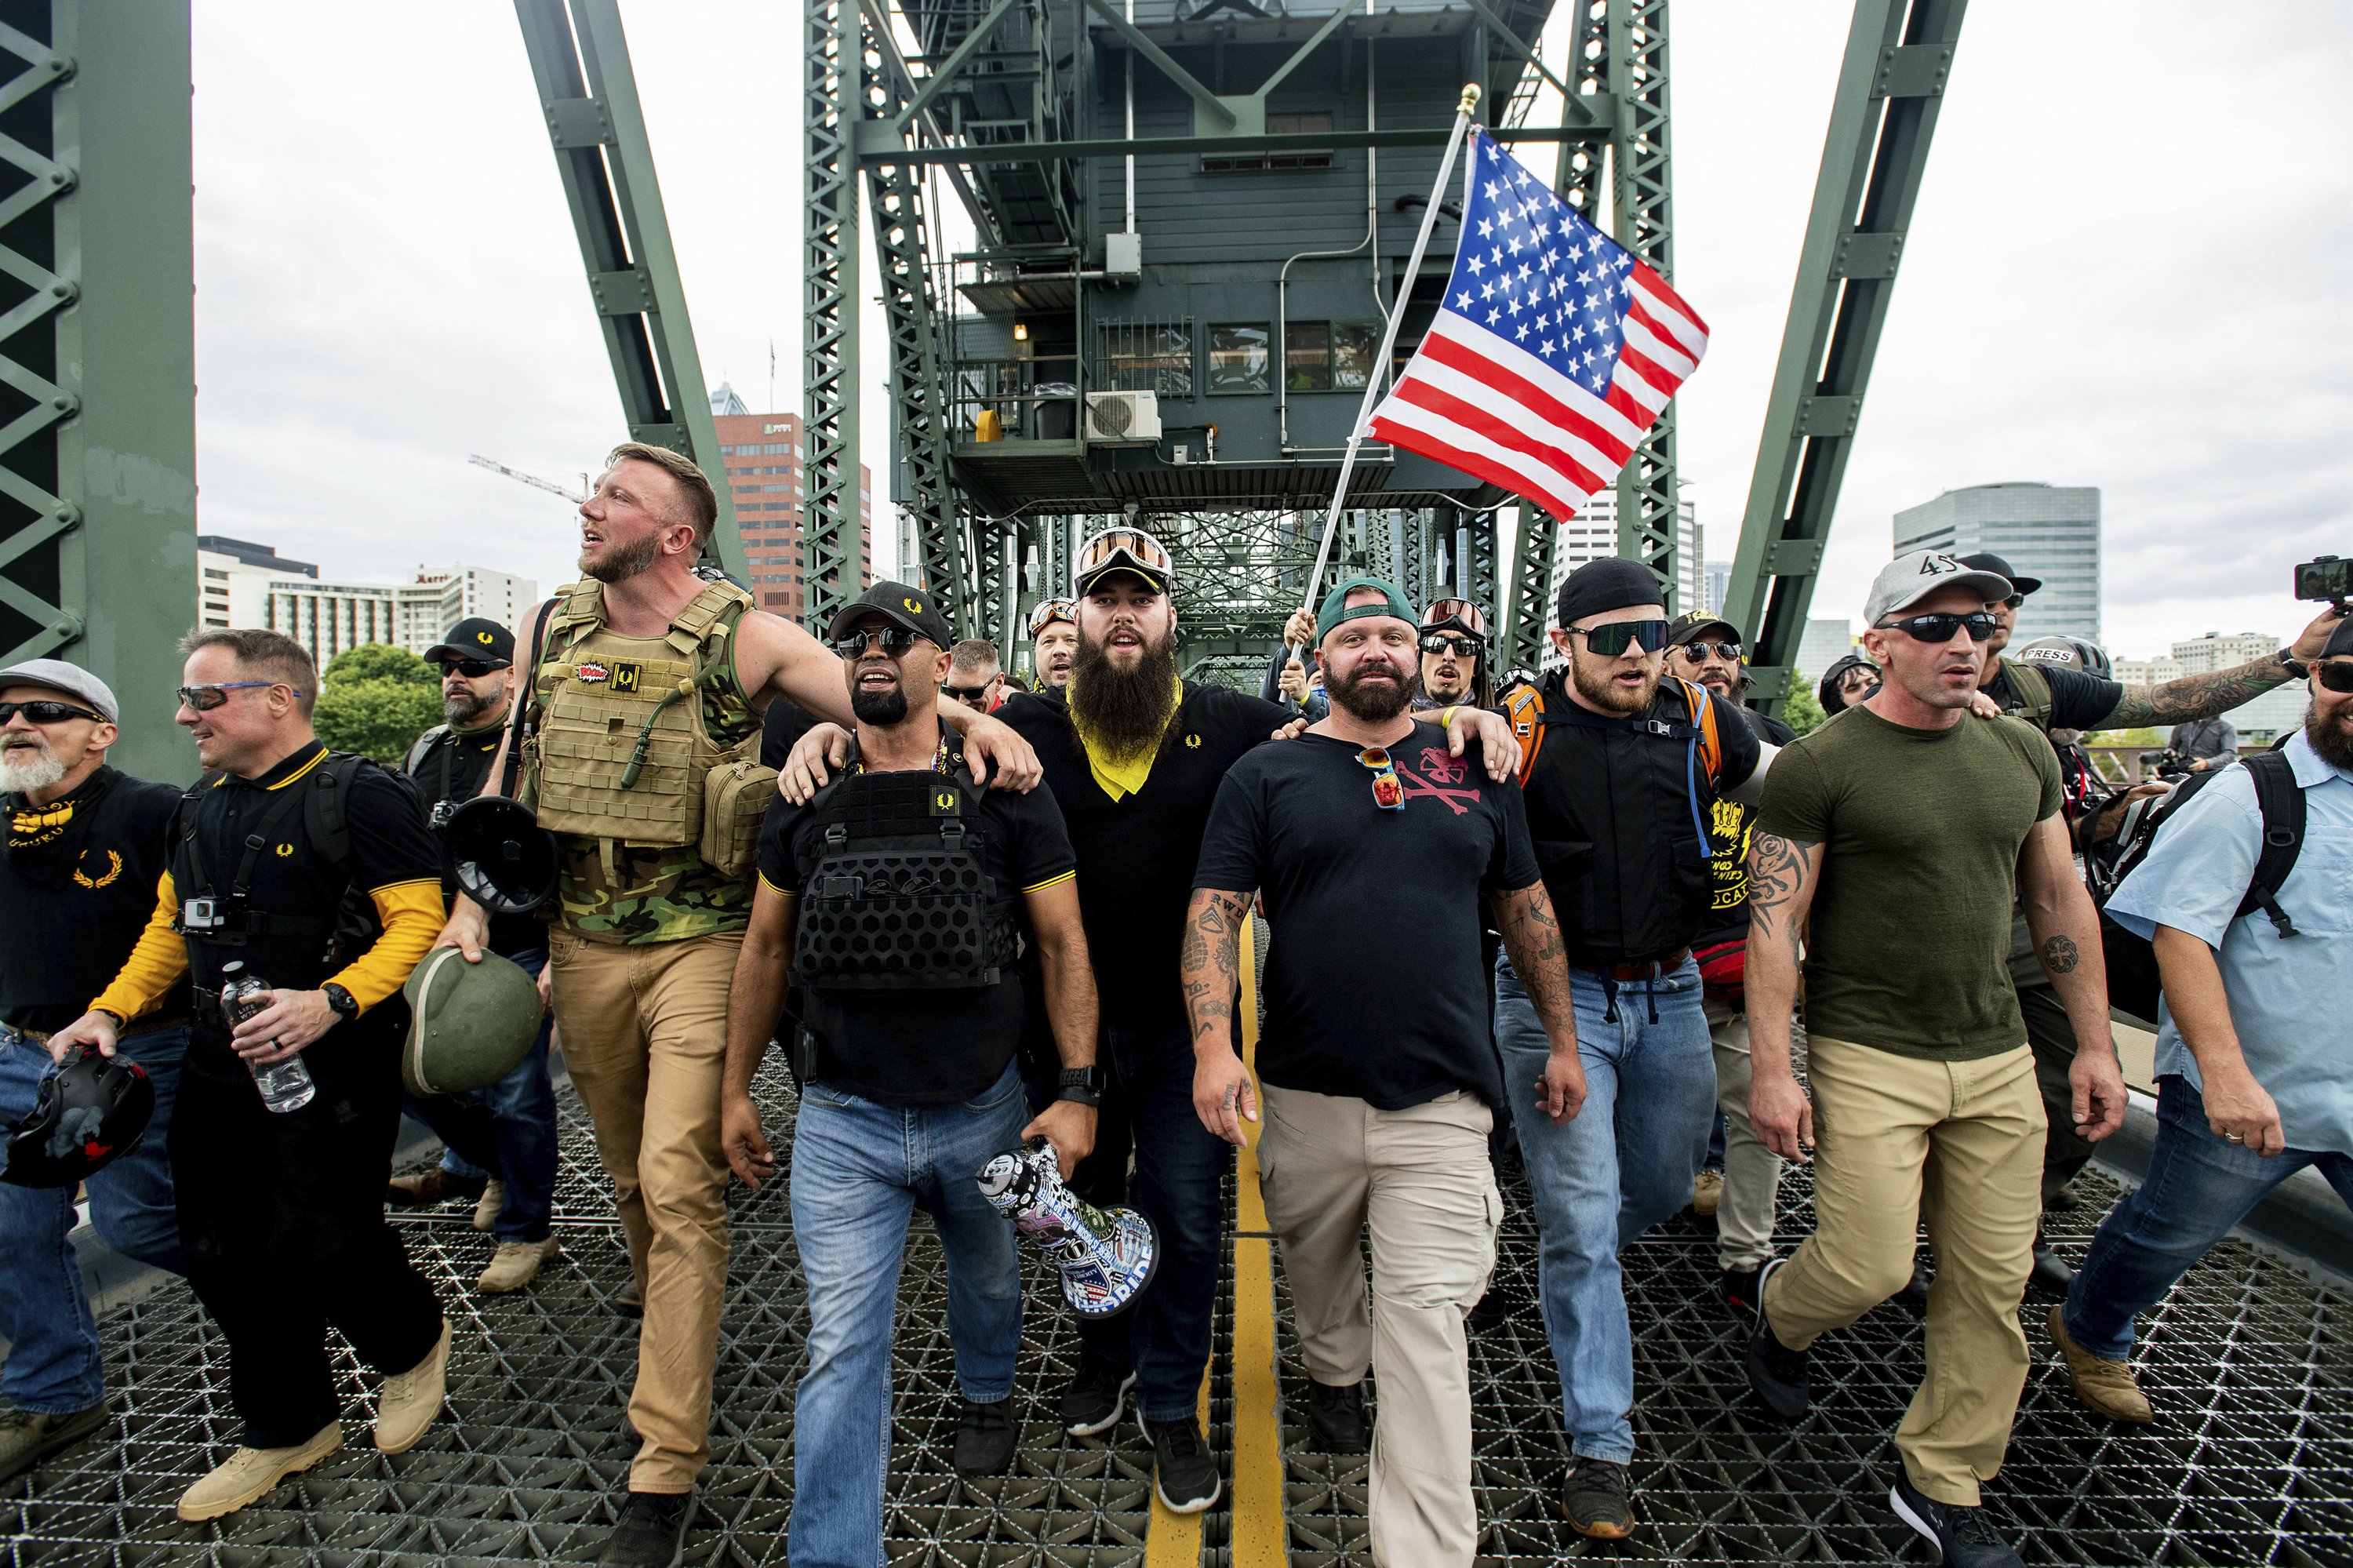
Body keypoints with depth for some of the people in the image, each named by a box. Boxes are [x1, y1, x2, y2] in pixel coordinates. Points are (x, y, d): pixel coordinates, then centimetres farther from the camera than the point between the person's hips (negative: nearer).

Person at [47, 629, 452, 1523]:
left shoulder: (361, 796, -12)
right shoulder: (198, 811, 14)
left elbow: (418, 919, -17)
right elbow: (170, 926, 22)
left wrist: (332, 1001, -28)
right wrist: (111, 1012, 9)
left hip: (332, 1067, -8)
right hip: (220, 1068, 8)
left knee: (316, 1246, -6)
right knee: (223, 1255, 12)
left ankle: (413, 1346, 26)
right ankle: (288, 1430, 31)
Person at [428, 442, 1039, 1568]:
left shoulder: (742, 638, -8)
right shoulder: (547, 631, 7)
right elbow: (508, 775, 13)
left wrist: (970, 716, -30)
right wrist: (471, 905, 7)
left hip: (700, 945, -5)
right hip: (580, 946, 5)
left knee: (679, 1184, -8)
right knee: (630, 1176, 19)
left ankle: (665, 1470, 5)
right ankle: (668, 1338, 45)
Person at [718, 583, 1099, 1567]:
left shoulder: (1005, 792, -8)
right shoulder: (805, 799, 0)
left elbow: (1062, 944, -6)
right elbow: (765, 948, 9)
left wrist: (1077, 1092, -11)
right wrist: (735, 1090, 10)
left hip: (983, 1112, 0)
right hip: (841, 1125, 0)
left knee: (988, 1277, 25)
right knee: (841, 1350, 2)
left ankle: (987, 1396, 57)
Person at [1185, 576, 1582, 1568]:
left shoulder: (1474, 770, 6)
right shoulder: (1266, 775, 0)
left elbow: (1526, 908, 13)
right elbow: (1214, 912, -6)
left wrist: (1563, 1040, 14)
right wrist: (1214, 1043, -17)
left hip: (1442, 1096, 0)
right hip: (1304, 1089, 1)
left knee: (1425, 1321, 0)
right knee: (1317, 1263, 23)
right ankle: (1334, 1372, 54)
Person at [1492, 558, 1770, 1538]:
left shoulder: (1700, 720, 2)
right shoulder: (1521, 729, -10)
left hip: (1669, 992, 5)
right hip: (1556, 992, -4)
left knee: (1664, 1185, 20)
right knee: (1582, 1217, -1)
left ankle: (1570, 1274, 53)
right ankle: (1600, 1442, 14)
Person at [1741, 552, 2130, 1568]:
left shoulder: (2021, 754, 8)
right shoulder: (1819, 766, -11)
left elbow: (2061, 903, 15)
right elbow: (1773, 924, -13)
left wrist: (2094, 1044, 12)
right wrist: (1770, 1068, -16)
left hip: (1999, 1061, 6)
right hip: (1868, 1059, -5)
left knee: (1993, 1281, 9)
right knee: (1870, 1266, -6)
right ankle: (1781, 1312, 30)